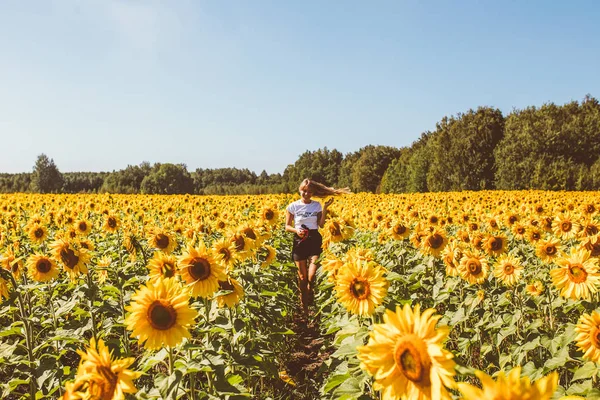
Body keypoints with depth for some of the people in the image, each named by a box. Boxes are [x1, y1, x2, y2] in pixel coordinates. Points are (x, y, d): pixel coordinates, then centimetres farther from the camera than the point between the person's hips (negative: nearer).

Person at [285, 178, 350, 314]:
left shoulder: (317, 205, 4)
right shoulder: (293, 206, -1)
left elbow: (321, 225, -3)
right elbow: (287, 227, 1)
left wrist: (325, 208, -10)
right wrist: (296, 230, -19)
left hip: (315, 240, 0)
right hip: (300, 242, 0)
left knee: (311, 276, -15)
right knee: (302, 276, 5)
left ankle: (310, 299, 16)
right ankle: (304, 306, 21)